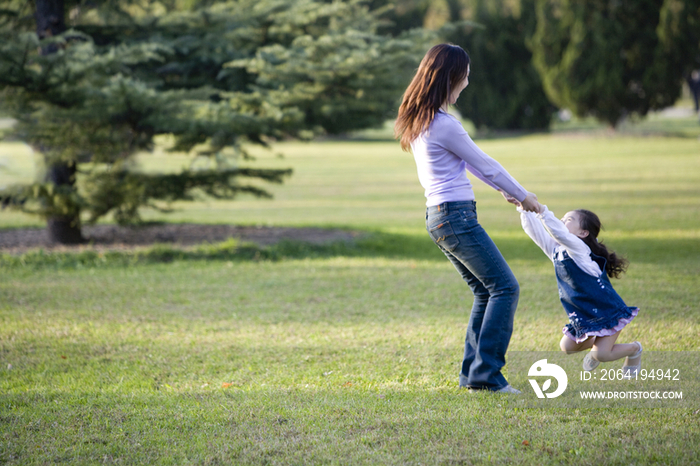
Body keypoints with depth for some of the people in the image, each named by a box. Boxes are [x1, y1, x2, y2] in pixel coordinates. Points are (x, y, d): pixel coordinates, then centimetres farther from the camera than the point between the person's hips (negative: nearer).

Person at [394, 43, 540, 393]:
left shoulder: (419, 119, 13)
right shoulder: (443, 125, -17)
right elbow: (483, 164, -7)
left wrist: (504, 190, 28)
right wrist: (522, 196, 6)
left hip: (437, 216, 10)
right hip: (456, 215, -10)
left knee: (485, 292, 15)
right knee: (505, 287, -7)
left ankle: (471, 373, 14)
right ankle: (485, 374, -10)